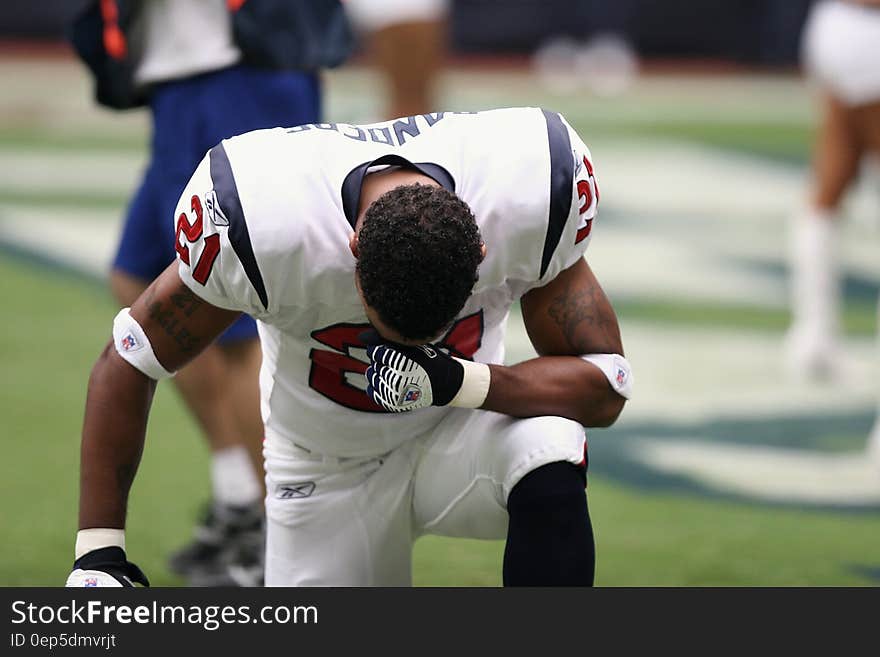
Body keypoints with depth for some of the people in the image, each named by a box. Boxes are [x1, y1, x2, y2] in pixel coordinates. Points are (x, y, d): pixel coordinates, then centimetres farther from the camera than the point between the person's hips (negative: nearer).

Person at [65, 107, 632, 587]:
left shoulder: (535, 199, -29)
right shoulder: (257, 223, -32)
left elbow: (604, 388, -18)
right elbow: (128, 366, -16)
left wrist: (462, 382, -36)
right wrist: (98, 553, -16)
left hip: (461, 425, 0)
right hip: (326, 470, 0)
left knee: (550, 470, -33)